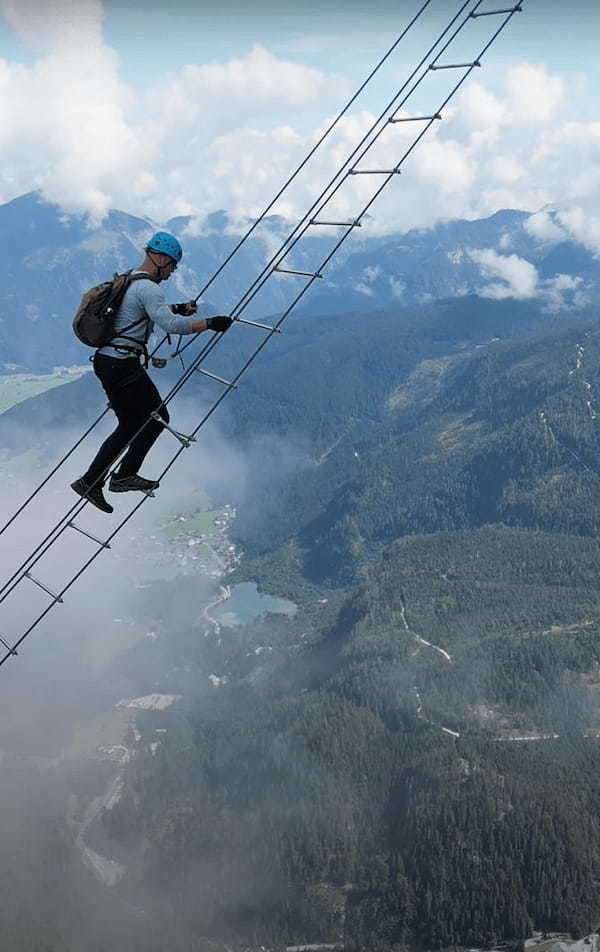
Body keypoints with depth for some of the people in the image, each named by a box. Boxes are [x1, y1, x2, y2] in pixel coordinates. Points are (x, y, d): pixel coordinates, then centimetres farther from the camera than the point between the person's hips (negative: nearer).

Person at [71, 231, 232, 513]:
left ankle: (90, 482, 15)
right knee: (157, 417, 3)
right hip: (123, 365, -10)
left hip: (105, 361, 10)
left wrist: (177, 308, 28)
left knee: (130, 425, 16)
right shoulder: (147, 288, -15)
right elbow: (170, 325, -28)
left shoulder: (129, 281, 17)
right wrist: (209, 323, -24)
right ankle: (125, 475, 4)